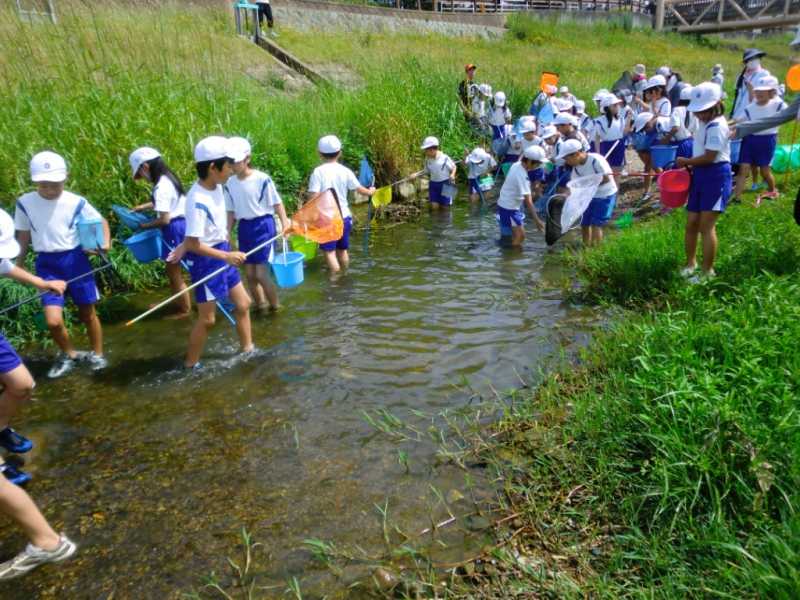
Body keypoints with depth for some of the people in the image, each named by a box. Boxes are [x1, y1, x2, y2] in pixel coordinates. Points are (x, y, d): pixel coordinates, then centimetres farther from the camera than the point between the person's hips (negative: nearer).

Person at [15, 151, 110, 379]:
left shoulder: (76, 202, -8)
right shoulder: (25, 203, -3)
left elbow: (101, 221, 6)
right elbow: (23, 236, 8)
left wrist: (105, 242, -12)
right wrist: (17, 267, 9)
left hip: (75, 260, -1)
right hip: (46, 264, 1)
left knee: (88, 313, 11)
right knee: (53, 321, -9)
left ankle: (97, 354, 33)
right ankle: (69, 354, 21)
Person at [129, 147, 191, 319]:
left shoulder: (161, 187, -23)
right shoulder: (166, 178, 8)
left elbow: (164, 219, -24)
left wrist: (145, 225, -9)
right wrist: (144, 207, 19)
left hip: (174, 229, -9)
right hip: (180, 225, 9)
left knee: (174, 272, 5)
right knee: (172, 270, 20)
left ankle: (185, 309, 18)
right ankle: (179, 302, 32)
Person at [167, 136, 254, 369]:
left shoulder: (216, 187, -1)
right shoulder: (198, 201, -26)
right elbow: (194, 244, -25)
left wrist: (184, 246, 10)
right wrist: (227, 256, -25)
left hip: (222, 254, 8)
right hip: (206, 261, -8)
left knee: (243, 303, 16)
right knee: (207, 319, 2)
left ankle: (247, 349, 33)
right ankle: (191, 364, 20)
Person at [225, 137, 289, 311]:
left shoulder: (262, 179, -13)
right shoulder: (229, 184, 2)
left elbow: (277, 203, -8)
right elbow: (231, 212, 9)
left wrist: (285, 222, -20)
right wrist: (227, 234, 5)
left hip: (263, 226, -5)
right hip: (244, 228, 6)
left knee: (261, 273, -8)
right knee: (249, 274, 9)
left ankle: (275, 308, 12)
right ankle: (261, 306, 26)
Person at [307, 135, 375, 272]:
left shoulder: (318, 171, -10)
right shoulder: (345, 171, 1)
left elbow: (315, 196, -16)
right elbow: (359, 188, 12)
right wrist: (370, 192, 32)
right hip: (344, 216, 4)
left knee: (329, 251, -1)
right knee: (342, 250, 18)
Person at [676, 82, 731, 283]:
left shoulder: (716, 126, -17)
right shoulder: (704, 122, 12)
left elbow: (709, 157, -21)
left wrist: (685, 162, -8)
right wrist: (689, 165, 2)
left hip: (716, 176, -9)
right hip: (700, 175, 9)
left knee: (706, 226, -7)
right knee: (692, 223, 11)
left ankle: (708, 271, 3)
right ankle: (691, 263, 28)